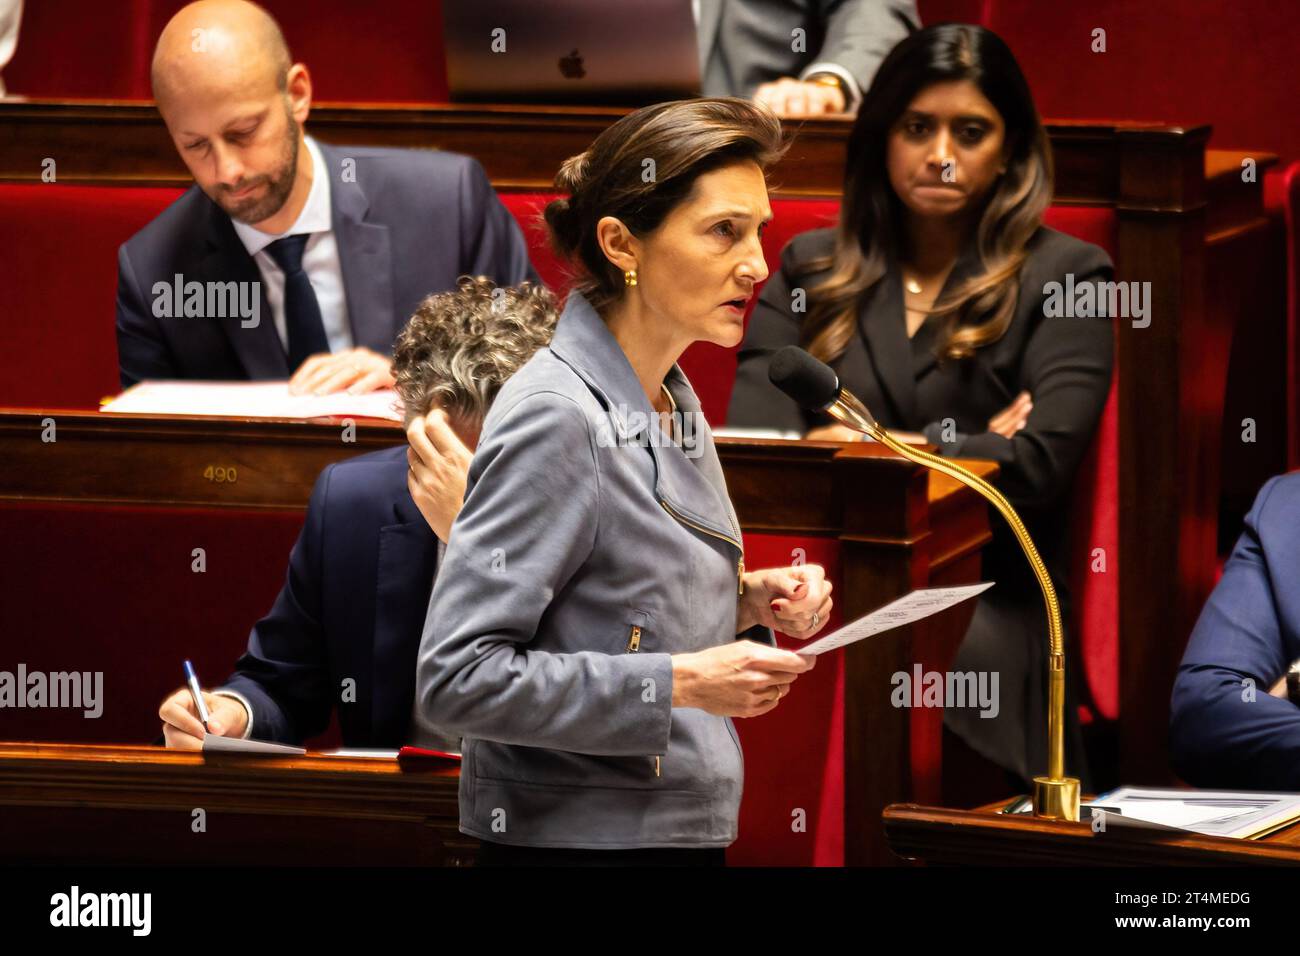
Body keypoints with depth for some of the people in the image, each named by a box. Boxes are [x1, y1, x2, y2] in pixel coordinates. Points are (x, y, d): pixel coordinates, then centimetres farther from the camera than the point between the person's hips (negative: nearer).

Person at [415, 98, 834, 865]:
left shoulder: (672, 399, 9)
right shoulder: (555, 418, -17)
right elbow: (456, 675, -22)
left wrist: (747, 600, 2)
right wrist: (680, 682, -22)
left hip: (683, 830, 8)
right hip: (577, 838, -8)